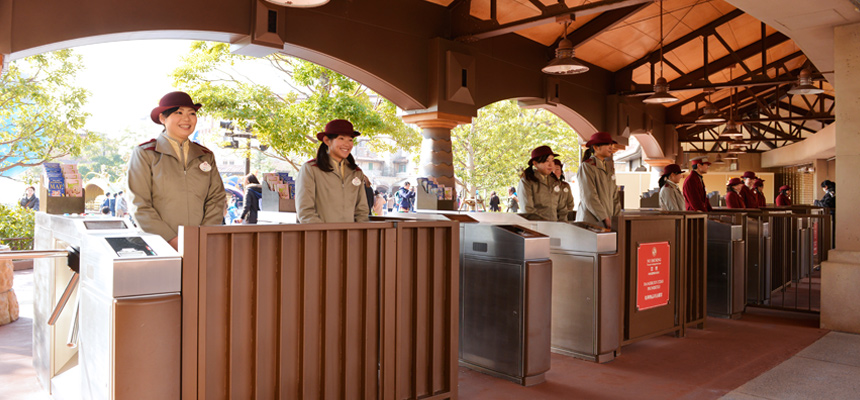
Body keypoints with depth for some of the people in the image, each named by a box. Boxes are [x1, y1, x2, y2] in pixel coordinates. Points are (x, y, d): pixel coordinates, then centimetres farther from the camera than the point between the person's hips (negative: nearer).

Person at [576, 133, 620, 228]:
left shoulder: (609, 166, 15)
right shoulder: (586, 167, -7)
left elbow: (615, 194, 15)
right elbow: (589, 197, -14)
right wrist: (605, 218, -15)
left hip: (608, 220, 6)